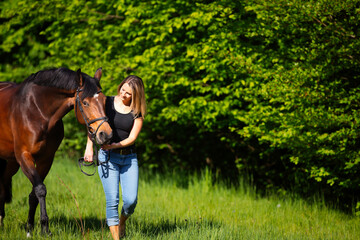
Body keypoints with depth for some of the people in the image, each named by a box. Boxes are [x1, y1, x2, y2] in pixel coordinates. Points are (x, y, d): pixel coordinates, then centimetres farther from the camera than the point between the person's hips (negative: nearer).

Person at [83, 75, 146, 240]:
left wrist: (114, 145, -22)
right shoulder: (107, 102, 0)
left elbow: (132, 138, -6)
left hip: (129, 158, 1)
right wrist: (89, 147, -11)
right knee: (112, 200, -10)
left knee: (131, 200, -8)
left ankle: (122, 222, 24)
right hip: (108, 158, -1)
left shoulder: (137, 112, 0)